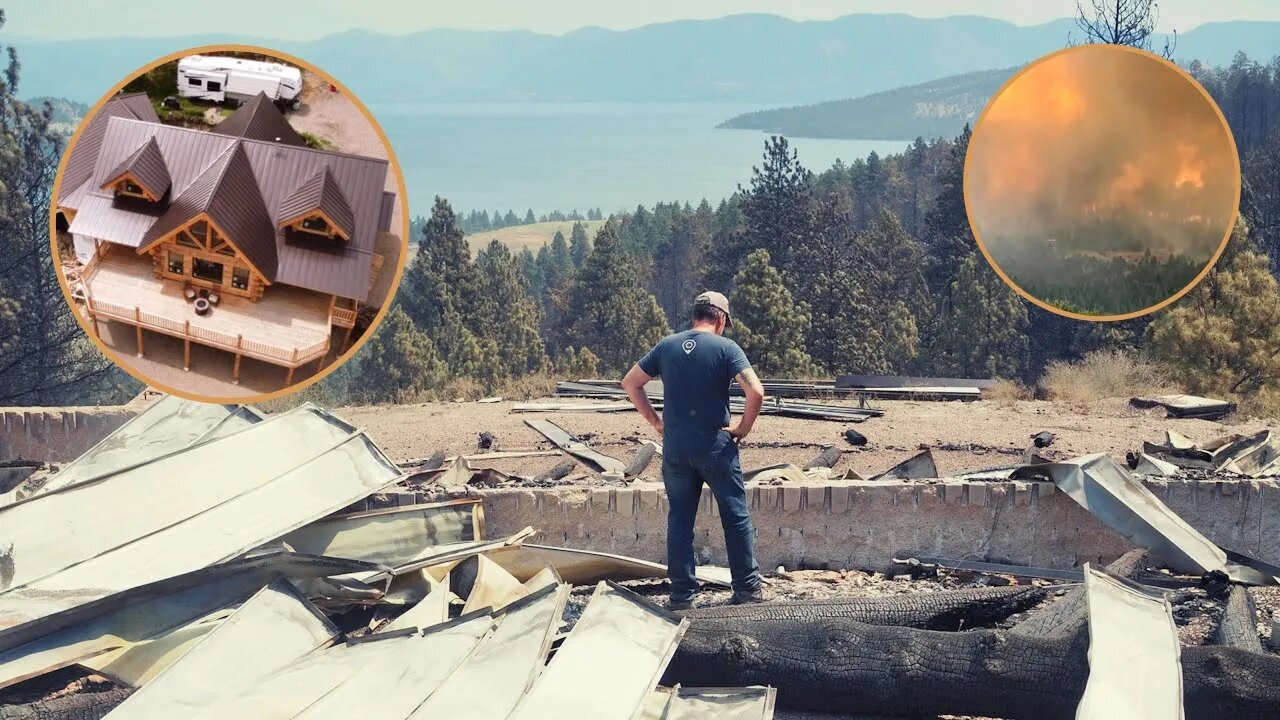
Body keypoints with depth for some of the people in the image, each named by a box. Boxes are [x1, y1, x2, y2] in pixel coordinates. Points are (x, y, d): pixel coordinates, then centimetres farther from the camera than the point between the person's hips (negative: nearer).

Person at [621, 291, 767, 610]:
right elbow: (756, 392, -18)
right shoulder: (726, 348, -7)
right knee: (736, 517, 9)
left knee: (679, 520, 9)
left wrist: (655, 421, 11)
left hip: (675, 448, 3)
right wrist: (743, 428, -4)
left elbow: (630, 383, 10)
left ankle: (682, 593, 9)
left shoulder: (667, 346, 5)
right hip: (716, 447, -3)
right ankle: (748, 587, 12)